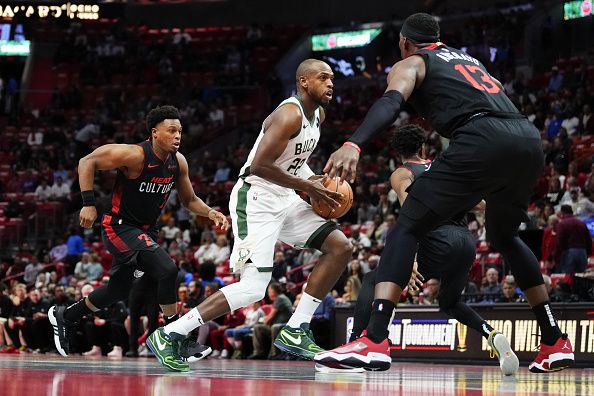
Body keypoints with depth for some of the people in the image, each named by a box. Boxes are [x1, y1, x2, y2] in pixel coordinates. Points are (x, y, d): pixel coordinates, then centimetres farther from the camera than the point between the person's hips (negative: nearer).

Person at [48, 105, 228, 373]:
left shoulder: (178, 162, -2)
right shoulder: (135, 155, -23)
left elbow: (189, 200, 12)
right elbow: (87, 162, -17)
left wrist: (211, 213, -6)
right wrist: (88, 203, -23)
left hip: (145, 230, 8)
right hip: (120, 228, -8)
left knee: (118, 290, 21)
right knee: (167, 269, -25)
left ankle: (63, 317, 42)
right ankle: (172, 338, -14)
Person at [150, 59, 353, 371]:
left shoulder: (318, 114, 10)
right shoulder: (289, 115, -19)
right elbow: (259, 166, -26)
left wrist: (313, 179, 7)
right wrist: (306, 186, -18)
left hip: (284, 199, 10)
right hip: (255, 200, -10)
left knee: (340, 248, 2)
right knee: (253, 289, -17)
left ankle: (295, 333, 3)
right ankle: (168, 335, -9)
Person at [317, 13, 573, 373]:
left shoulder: (411, 64, 16)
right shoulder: (468, 58, 37)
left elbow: (390, 103, -5)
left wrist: (354, 145, -20)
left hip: (483, 140, -6)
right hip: (530, 138, 6)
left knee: (407, 228, -1)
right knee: (505, 236, 30)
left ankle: (375, 342, -18)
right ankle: (555, 343, 29)